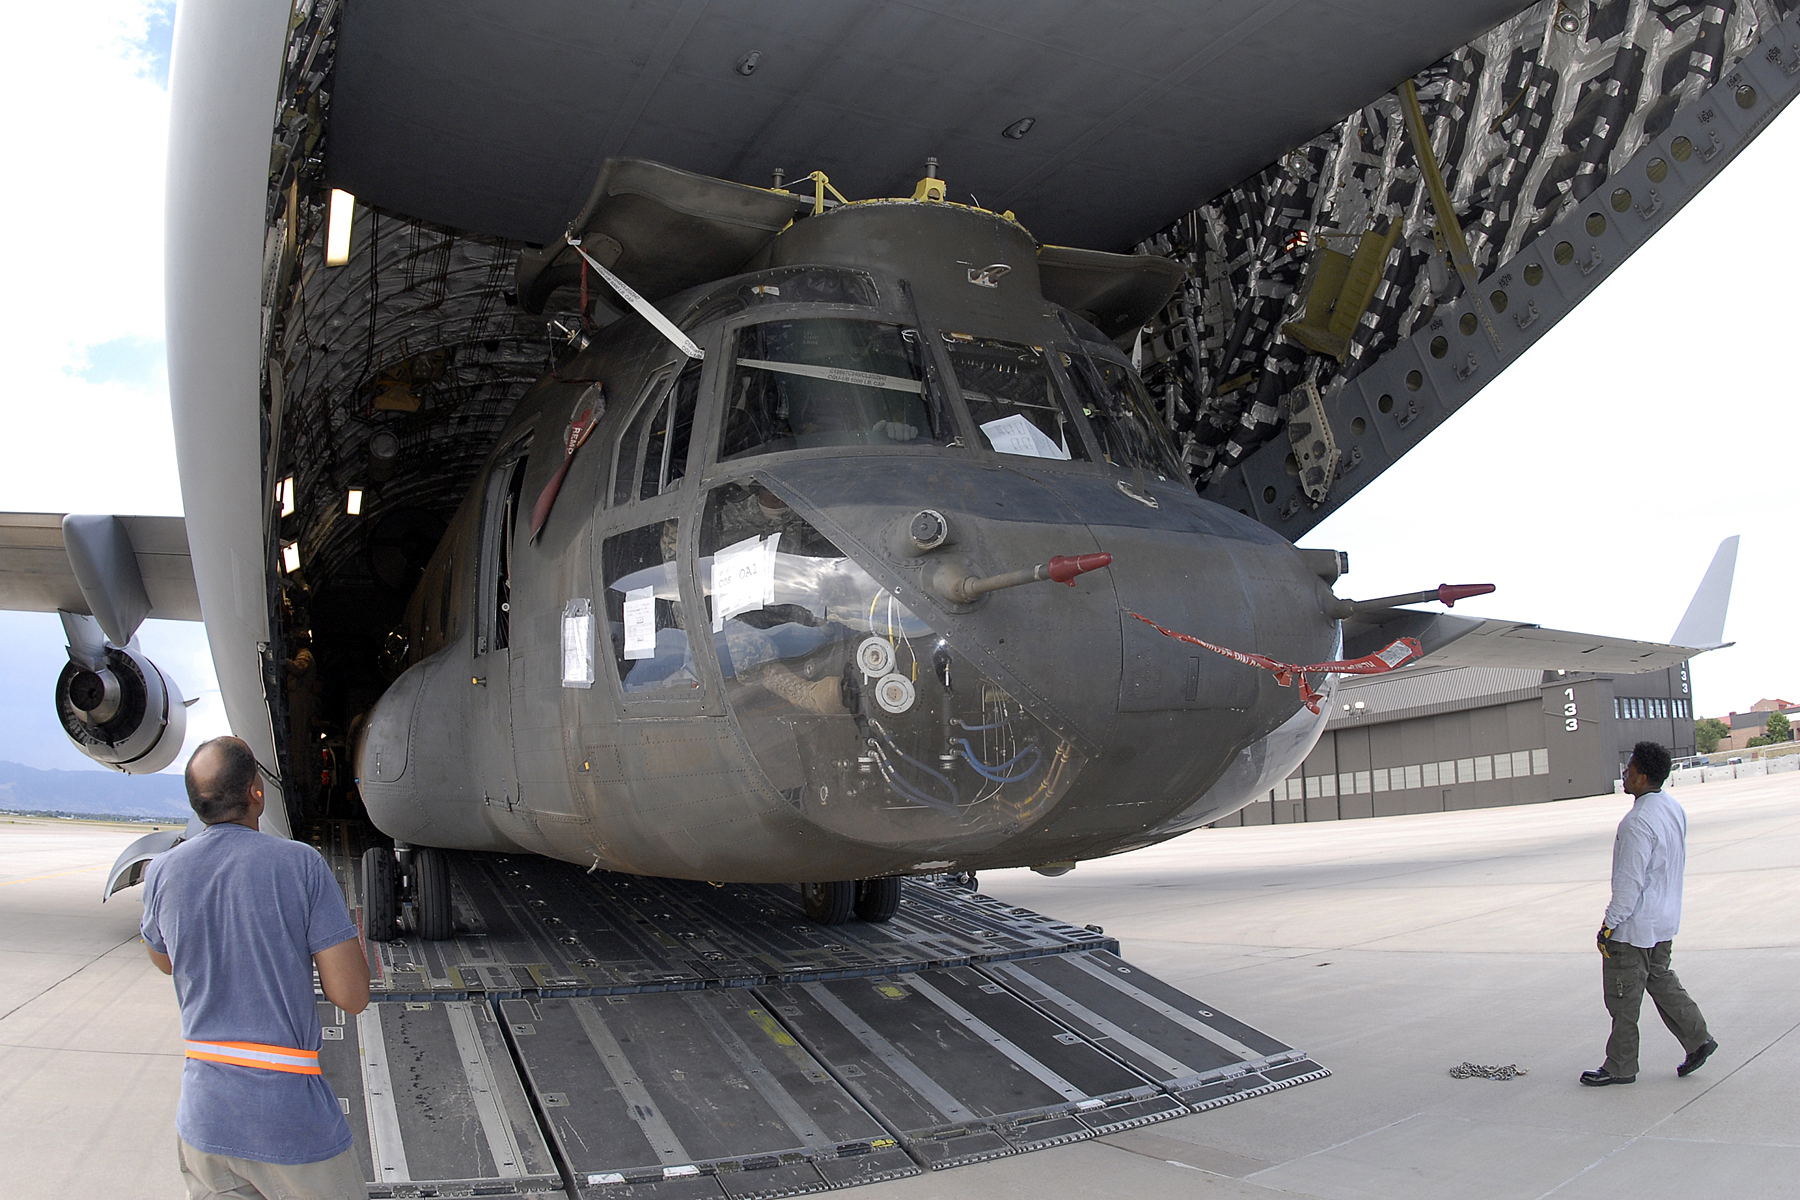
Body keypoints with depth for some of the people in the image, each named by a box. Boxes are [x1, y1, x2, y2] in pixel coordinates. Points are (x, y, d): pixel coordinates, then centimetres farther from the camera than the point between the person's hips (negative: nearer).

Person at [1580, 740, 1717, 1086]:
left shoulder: (1638, 822, -28)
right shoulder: (1674, 808, 2)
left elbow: (1629, 882, -26)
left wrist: (1609, 924, -18)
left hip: (1634, 927, -9)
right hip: (1664, 920, 9)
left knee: (1623, 998, 4)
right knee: (1660, 980, 24)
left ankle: (1620, 1068, 15)